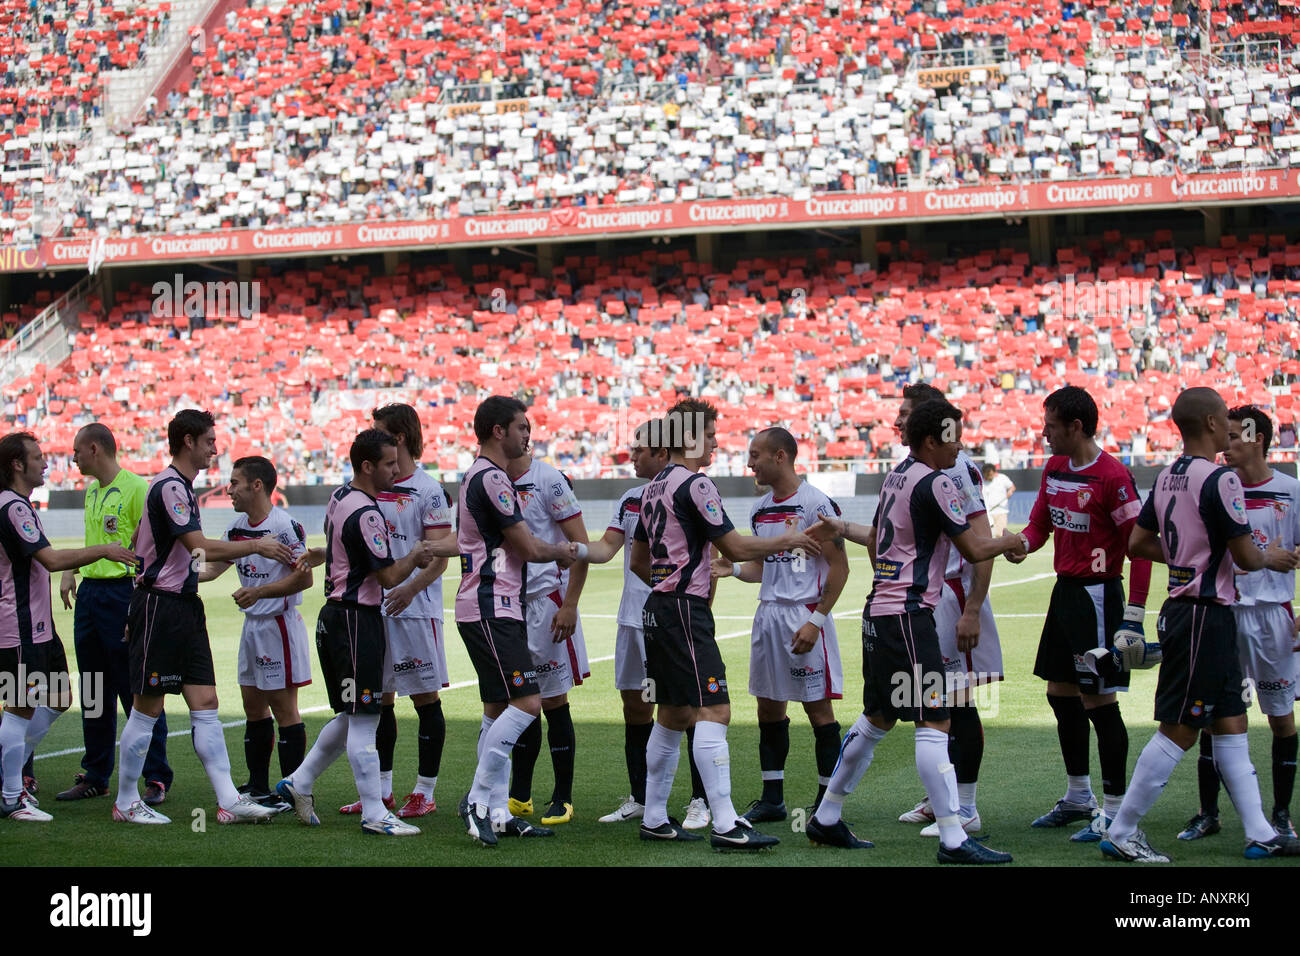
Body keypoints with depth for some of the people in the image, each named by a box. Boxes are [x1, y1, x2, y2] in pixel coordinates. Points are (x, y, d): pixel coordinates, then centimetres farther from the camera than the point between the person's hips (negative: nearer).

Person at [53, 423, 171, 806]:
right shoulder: (91, 491, 16)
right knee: (94, 693, 11)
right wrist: (70, 571, 14)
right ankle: (95, 776, 18)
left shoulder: (135, 488, -10)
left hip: (122, 593, -8)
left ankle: (156, 779, -1)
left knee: (137, 691, -6)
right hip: (89, 594, 8)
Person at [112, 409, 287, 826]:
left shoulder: (181, 487, 15)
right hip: (159, 604, -9)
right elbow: (202, 547, -23)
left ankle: (229, 801, 0)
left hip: (185, 606, 9)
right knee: (147, 708, -1)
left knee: (206, 704, 3)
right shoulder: (169, 487, -16)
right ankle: (126, 803, 9)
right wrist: (256, 546, -15)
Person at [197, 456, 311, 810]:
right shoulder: (238, 527, 10)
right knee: (253, 708, 13)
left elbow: (304, 577, -18)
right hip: (252, 625, 9)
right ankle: (258, 788, 22)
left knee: (284, 708, -5)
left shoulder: (285, 525, -15)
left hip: (279, 625, -9)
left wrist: (259, 592, -24)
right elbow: (211, 567, 17)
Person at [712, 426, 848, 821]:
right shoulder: (760, 510, 13)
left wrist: (815, 620, -17)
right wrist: (733, 569, 1)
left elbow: (839, 567, -11)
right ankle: (772, 800, 18)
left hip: (804, 615, -8)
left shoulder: (815, 503, -11)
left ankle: (827, 801, 4)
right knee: (769, 708, 10)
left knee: (818, 707, -2)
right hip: (768, 614, 8)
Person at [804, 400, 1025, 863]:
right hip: (908, 614, -10)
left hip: (879, 611, 10)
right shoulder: (934, 484, -13)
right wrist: (1010, 542, 5)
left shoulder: (895, 477, 13)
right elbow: (974, 550, -12)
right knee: (934, 724, -11)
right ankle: (953, 839, -14)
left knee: (877, 718, 19)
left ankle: (826, 818, 27)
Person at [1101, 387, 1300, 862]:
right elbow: (1245, 556, -14)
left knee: (1231, 724, 12)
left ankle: (1260, 834, 15)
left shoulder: (1166, 477, 9)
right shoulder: (1220, 479, -16)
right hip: (1205, 614, -9)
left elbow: (1139, 543, 15)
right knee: (1179, 730, -4)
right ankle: (1121, 832, -1)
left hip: (1182, 607, 9)